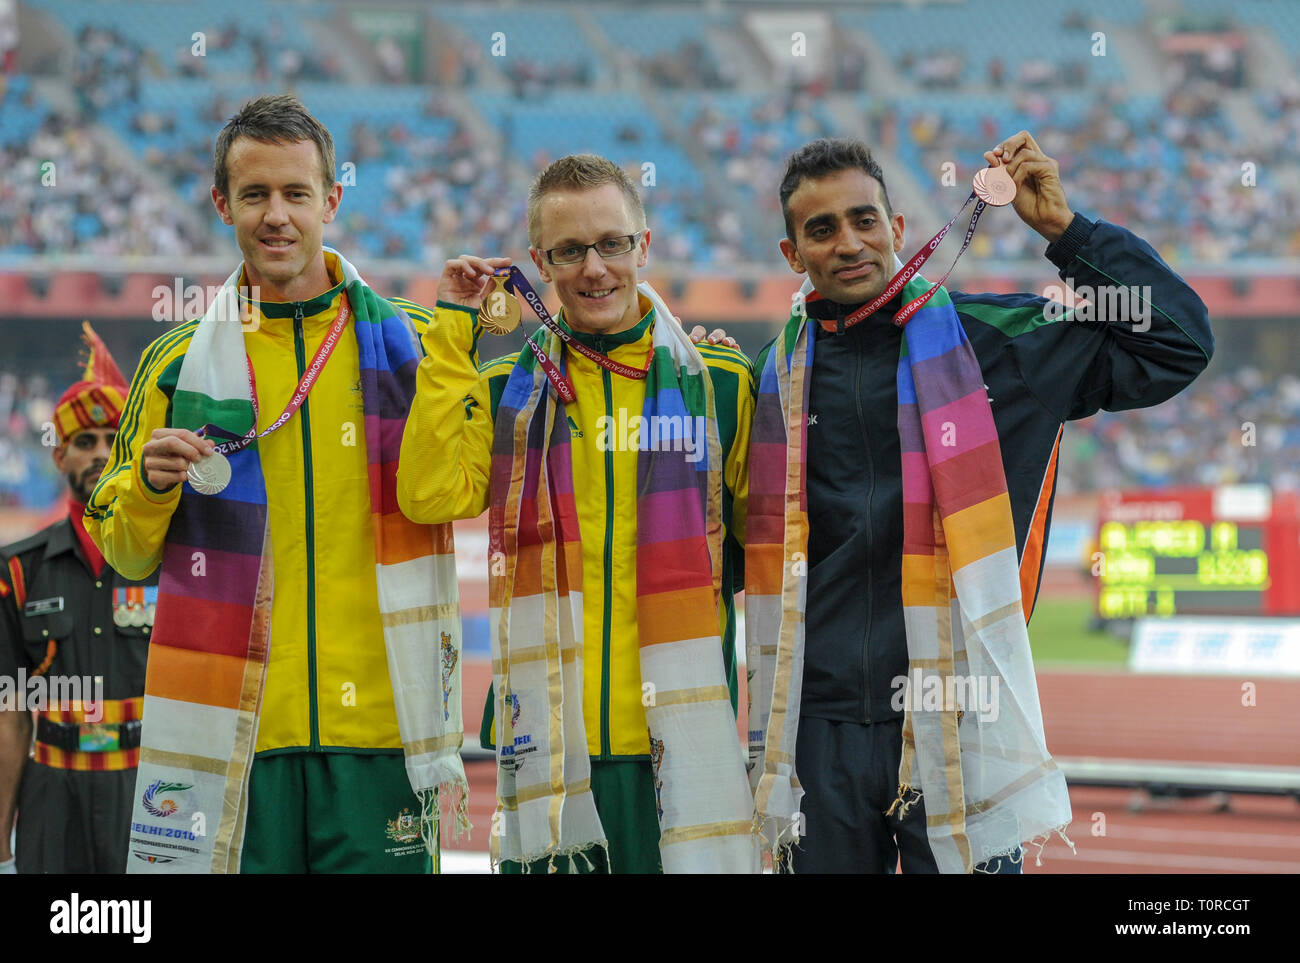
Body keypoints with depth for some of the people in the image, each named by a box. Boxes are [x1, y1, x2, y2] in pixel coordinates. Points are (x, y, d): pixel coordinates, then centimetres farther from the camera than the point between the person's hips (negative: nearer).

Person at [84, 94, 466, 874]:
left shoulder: (409, 346, 6)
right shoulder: (179, 363, 9)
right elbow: (125, 554, 15)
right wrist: (150, 487, -5)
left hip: (376, 732, 0)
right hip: (227, 745, 1)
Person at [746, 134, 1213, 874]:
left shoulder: (990, 339, 3)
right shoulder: (778, 375, 12)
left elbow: (1175, 343, 1)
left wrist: (1064, 228, -2)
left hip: (957, 728, -3)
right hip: (820, 725, 3)